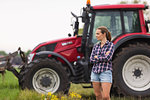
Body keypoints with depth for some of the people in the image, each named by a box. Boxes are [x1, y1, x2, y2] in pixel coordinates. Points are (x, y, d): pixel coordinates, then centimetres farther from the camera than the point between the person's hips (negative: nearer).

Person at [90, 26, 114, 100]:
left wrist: (96, 57, -4)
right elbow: (91, 60, 1)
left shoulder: (110, 45, -3)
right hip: (95, 72, 5)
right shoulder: (96, 46, 11)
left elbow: (107, 58, -17)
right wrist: (103, 56, -8)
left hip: (106, 72, -5)